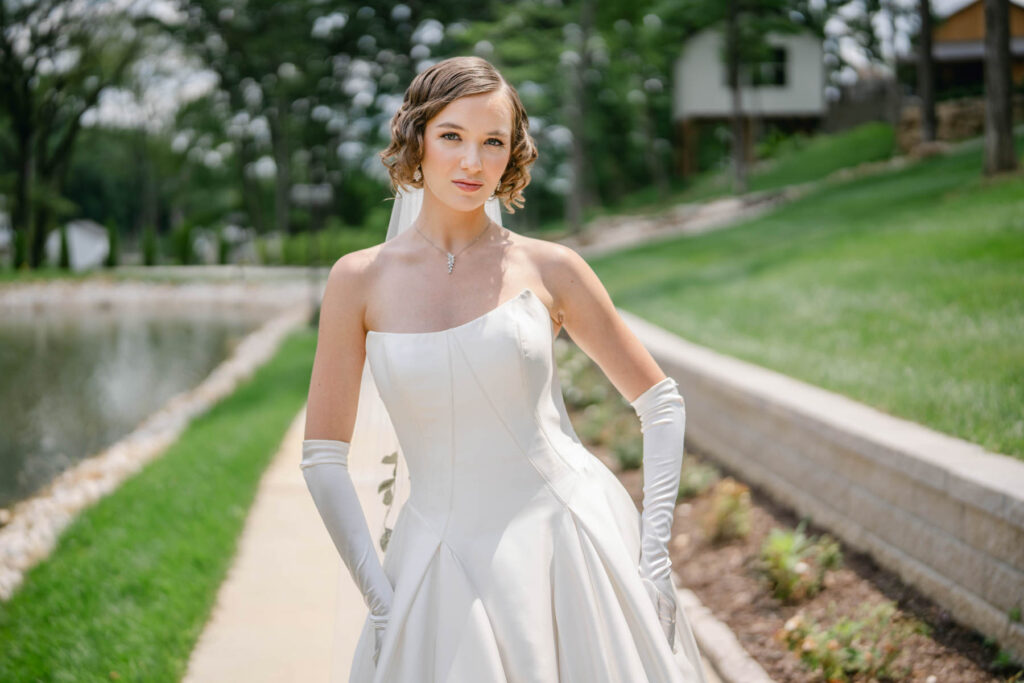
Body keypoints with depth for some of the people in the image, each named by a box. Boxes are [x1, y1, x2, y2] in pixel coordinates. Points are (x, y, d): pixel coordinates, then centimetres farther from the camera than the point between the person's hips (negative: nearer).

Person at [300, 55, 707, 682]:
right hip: (445, 566, 1)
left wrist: (655, 548, -2)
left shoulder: (548, 268, -1)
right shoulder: (361, 279, 0)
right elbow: (324, 456, 3)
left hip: (570, 533, 0)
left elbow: (661, 401, 6)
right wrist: (381, 599, -3)